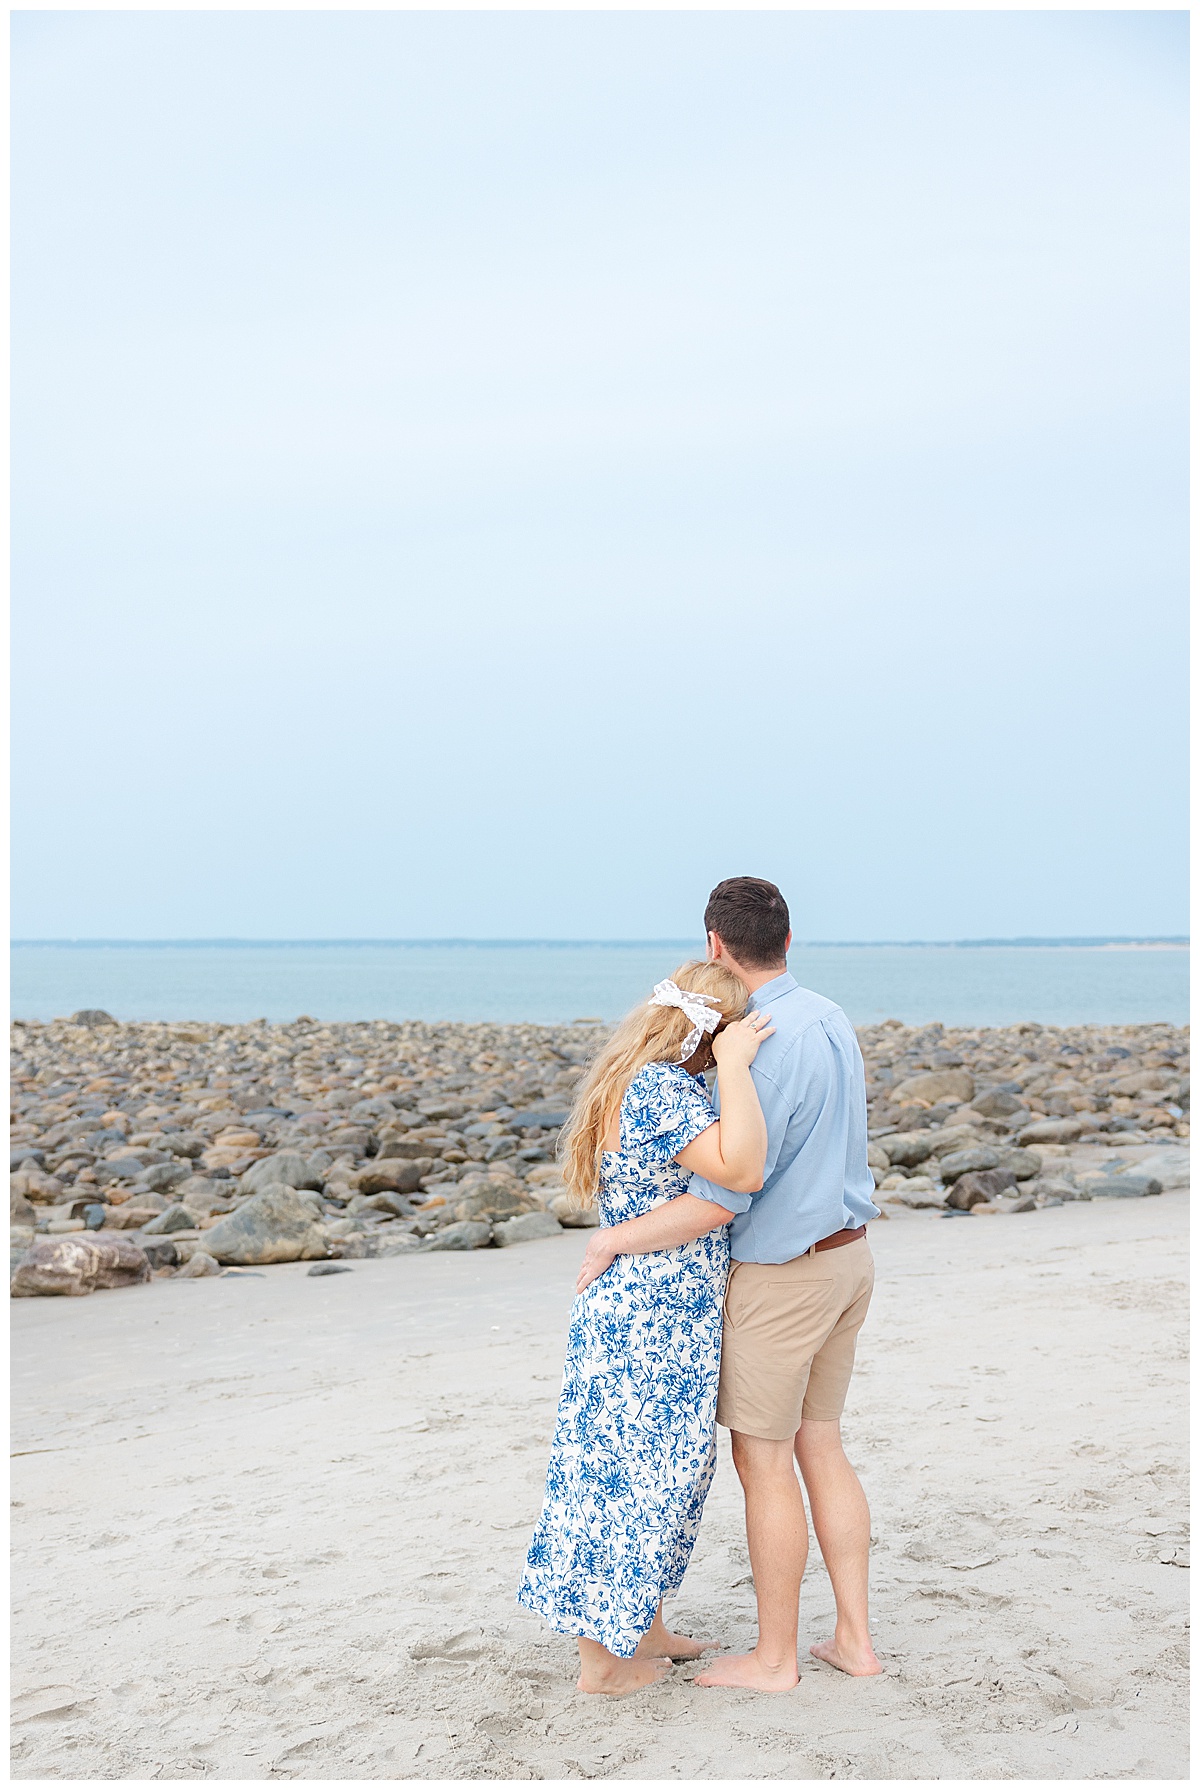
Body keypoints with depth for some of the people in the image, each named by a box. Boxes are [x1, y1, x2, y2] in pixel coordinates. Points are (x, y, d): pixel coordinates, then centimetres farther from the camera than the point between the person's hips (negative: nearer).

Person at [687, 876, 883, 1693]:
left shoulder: (763, 1049, -24)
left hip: (781, 1274, -9)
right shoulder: (830, 1020, 5)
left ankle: (774, 1656, 15)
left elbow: (722, 1198, -25)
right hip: (848, 1257, 9)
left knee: (763, 1462, 4)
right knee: (820, 1447, 17)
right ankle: (855, 1638, 21)